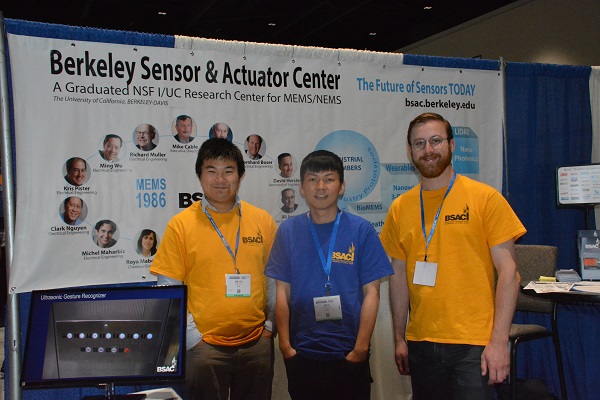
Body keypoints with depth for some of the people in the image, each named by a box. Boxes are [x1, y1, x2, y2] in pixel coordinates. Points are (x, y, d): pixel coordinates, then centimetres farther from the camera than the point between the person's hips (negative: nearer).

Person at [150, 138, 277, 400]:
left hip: (257, 343, 3)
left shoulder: (263, 220, 2)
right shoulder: (181, 225, -4)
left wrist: (271, 325, 5)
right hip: (205, 346, -2)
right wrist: (193, 338, -7)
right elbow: (169, 290, -3)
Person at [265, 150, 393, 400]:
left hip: (349, 354, -1)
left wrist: (360, 348, -8)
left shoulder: (361, 230, -2)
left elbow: (371, 293, -3)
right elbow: (283, 292, 3)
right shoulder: (288, 230, 2)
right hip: (301, 354, 1)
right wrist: (284, 344, -2)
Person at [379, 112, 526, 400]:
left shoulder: (485, 198, -5)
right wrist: (399, 339, 9)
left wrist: (499, 341, -11)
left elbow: (508, 273, -6)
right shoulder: (400, 208, 6)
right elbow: (399, 276, 10)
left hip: (473, 344, -3)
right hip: (420, 343, 4)